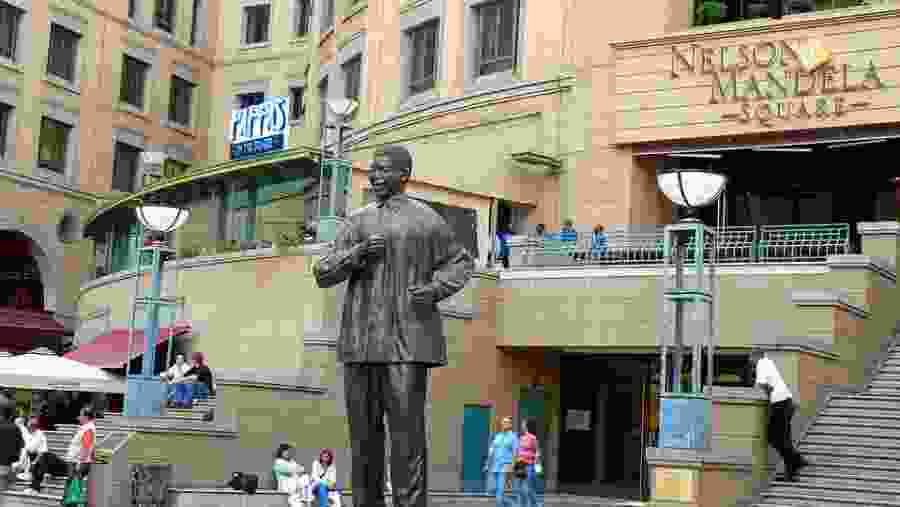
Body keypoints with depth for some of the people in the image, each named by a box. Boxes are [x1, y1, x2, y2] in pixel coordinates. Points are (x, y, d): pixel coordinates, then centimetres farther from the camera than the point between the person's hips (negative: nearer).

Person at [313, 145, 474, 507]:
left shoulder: (426, 220, 3)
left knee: (407, 433, -8)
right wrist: (357, 253, -7)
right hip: (361, 340, 4)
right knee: (363, 434, 8)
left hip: (406, 340, -4)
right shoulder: (357, 223, 15)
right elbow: (323, 274, 11)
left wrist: (435, 289, -6)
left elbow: (461, 263, 13)